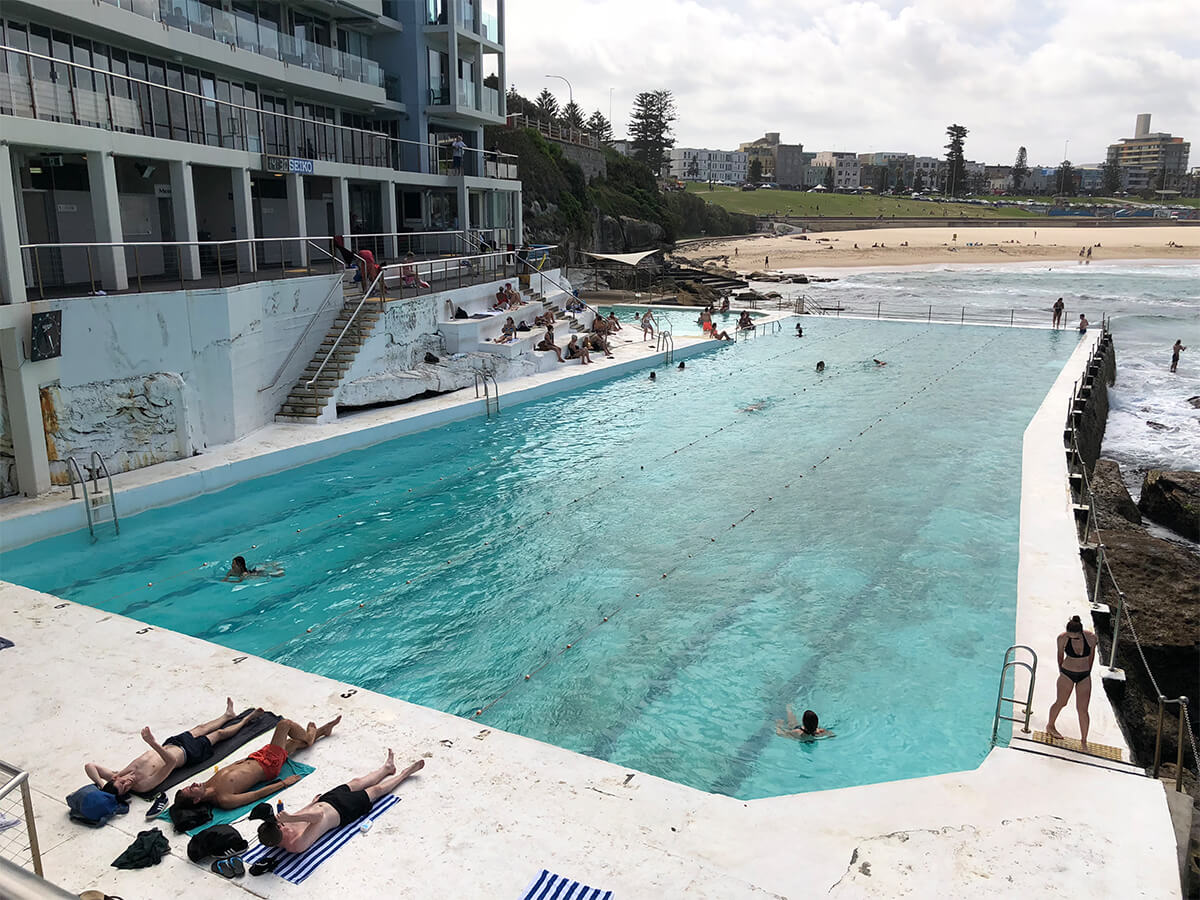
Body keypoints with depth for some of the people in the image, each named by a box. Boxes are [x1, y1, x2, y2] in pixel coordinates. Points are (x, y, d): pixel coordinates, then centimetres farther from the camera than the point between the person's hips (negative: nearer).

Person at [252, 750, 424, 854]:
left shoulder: (273, 836, -20)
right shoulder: (297, 845, -40)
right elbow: (319, 815, -49)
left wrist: (312, 803, 10)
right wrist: (290, 817, -58)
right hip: (341, 811, -6)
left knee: (357, 783, 25)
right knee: (376, 790, 13)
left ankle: (387, 767, 53)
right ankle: (405, 773, 39)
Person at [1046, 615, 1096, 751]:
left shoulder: (1091, 637, -18)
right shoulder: (1062, 638, -20)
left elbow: (1092, 654, 2)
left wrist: (1088, 671, 12)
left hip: (1084, 676, 1)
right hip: (1067, 674, -1)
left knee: (1083, 710, 0)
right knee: (1061, 703, 14)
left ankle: (1084, 741, 16)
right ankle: (1050, 726, 40)